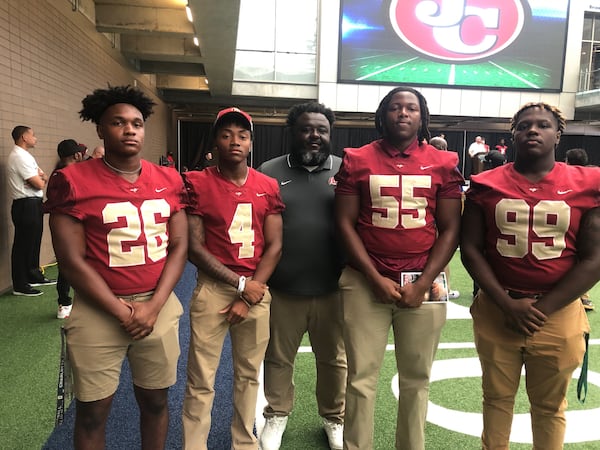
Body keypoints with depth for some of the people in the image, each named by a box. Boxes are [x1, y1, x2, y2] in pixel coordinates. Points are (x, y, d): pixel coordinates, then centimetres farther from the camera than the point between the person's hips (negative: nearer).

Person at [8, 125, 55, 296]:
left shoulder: (26, 155, 16)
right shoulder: (19, 156, -16)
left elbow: (43, 179, 14)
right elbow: (39, 184, -19)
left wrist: (40, 177, -7)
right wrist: (41, 179, 2)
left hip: (33, 204, 10)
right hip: (26, 205, -10)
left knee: (34, 242, 19)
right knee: (23, 245, -3)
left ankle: (34, 276, 32)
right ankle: (20, 285, 5)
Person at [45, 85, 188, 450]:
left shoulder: (170, 181, 3)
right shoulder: (73, 182, -7)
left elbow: (179, 247, 2)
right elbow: (71, 260, -9)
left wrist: (154, 306, -9)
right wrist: (122, 312, -12)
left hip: (159, 306, 3)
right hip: (98, 311, -3)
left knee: (156, 400, 17)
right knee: (92, 411, 11)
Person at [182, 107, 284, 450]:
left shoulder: (268, 186, 4)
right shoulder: (198, 183, -3)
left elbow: (274, 246, 1)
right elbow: (194, 248, -7)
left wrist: (248, 296, -7)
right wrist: (241, 283, -12)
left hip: (257, 292, 3)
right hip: (212, 290, -3)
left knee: (249, 375, 16)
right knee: (201, 381, 3)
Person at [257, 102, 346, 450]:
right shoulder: (269, 173, 0)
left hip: (333, 290, 1)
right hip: (281, 290, 0)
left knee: (334, 359, 16)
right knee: (279, 358, 16)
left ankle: (335, 418, 40)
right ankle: (277, 415, 40)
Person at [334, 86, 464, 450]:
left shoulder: (444, 164, 4)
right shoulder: (357, 160, 2)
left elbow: (450, 230, 3)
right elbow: (345, 223, -1)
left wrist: (423, 283, -7)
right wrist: (375, 278, -9)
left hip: (423, 284, 1)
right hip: (365, 283, -1)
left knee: (416, 379, 13)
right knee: (362, 377, 6)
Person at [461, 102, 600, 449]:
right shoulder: (488, 185, -1)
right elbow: (470, 249, -3)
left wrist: (542, 308, -12)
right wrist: (506, 304, -12)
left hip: (558, 314, 0)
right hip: (497, 312, 1)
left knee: (549, 404, 18)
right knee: (497, 397, 18)